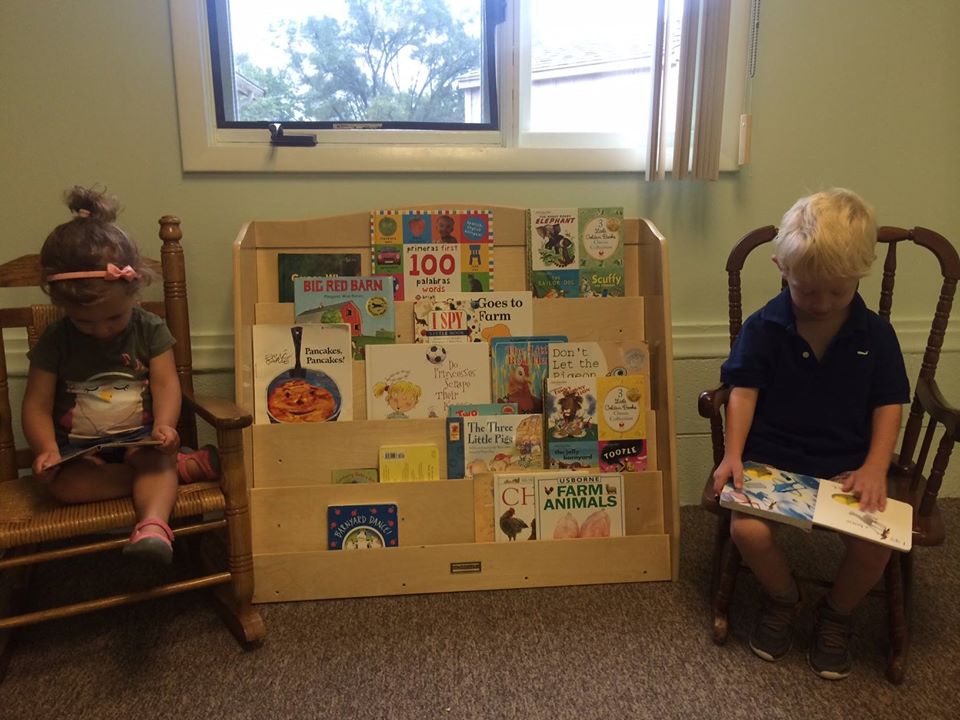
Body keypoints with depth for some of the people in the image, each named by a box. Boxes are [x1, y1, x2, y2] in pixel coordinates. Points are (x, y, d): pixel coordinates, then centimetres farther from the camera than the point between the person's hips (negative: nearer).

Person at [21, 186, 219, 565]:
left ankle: (153, 526, -52)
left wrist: (164, 425, -29)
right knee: (64, 483, -29)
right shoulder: (54, 341, -2)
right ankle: (183, 466, -27)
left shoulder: (150, 329, -1)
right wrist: (47, 448, -21)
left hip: (140, 438, -1)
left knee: (154, 459, -33)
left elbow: (165, 383, -8)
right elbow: (37, 405, -2)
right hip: (77, 446, 1)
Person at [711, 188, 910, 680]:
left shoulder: (875, 334, 1)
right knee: (748, 529, -25)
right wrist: (733, 454, -17)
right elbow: (743, 391, -5)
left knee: (874, 542, -21)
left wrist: (875, 467, -10)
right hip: (771, 455, -1)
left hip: (846, 462, 1)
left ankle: (837, 613, 15)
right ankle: (782, 598, 12)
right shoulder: (763, 327, -3)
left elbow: (888, 404, 4)